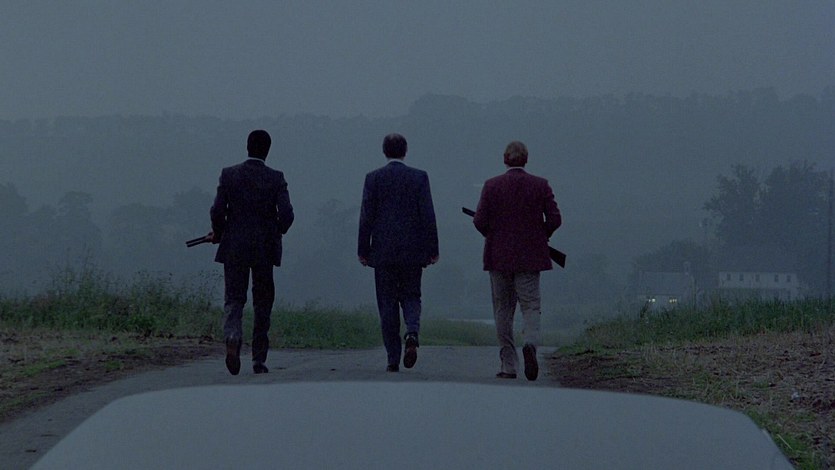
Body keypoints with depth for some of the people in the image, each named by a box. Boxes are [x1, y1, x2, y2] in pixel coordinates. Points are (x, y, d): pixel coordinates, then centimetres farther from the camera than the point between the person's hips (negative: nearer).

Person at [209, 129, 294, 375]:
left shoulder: (229, 174, -3)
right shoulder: (276, 178, -4)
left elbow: (218, 210, -7)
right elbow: (286, 214, -10)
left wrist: (218, 234, 12)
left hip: (234, 247, 0)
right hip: (265, 250, 0)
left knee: (233, 300, 4)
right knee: (263, 304, 11)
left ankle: (232, 337, -26)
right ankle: (259, 359, 12)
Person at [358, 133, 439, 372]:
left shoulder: (373, 178, -1)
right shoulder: (419, 177, 0)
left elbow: (366, 216, -2)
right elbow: (428, 215, -2)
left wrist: (363, 249, 4)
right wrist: (432, 249, 3)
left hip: (384, 251, 0)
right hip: (412, 251, 1)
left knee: (387, 304, 5)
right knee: (411, 297, 13)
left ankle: (393, 358, 3)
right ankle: (412, 333, -16)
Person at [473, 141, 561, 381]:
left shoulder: (492, 186, -5)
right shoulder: (540, 185, -2)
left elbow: (480, 221, -8)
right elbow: (554, 219, -4)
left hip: (499, 255, 0)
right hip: (530, 257, 0)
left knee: (503, 311, 8)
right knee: (530, 306, 4)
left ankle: (508, 365, 7)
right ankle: (530, 343, -27)